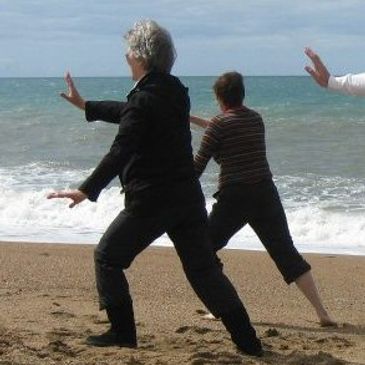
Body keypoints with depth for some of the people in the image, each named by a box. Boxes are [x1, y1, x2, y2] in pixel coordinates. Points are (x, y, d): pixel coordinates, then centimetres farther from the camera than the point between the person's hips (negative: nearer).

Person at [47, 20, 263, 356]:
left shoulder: (143, 99, -14)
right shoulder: (175, 91, 12)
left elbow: (121, 152, -25)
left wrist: (87, 190, -30)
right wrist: (86, 106, 36)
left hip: (151, 200, -8)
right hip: (188, 196, 8)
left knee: (108, 257, 10)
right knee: (203, 268, 10)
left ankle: (122, 333, 13)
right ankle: (248, 341, 4)